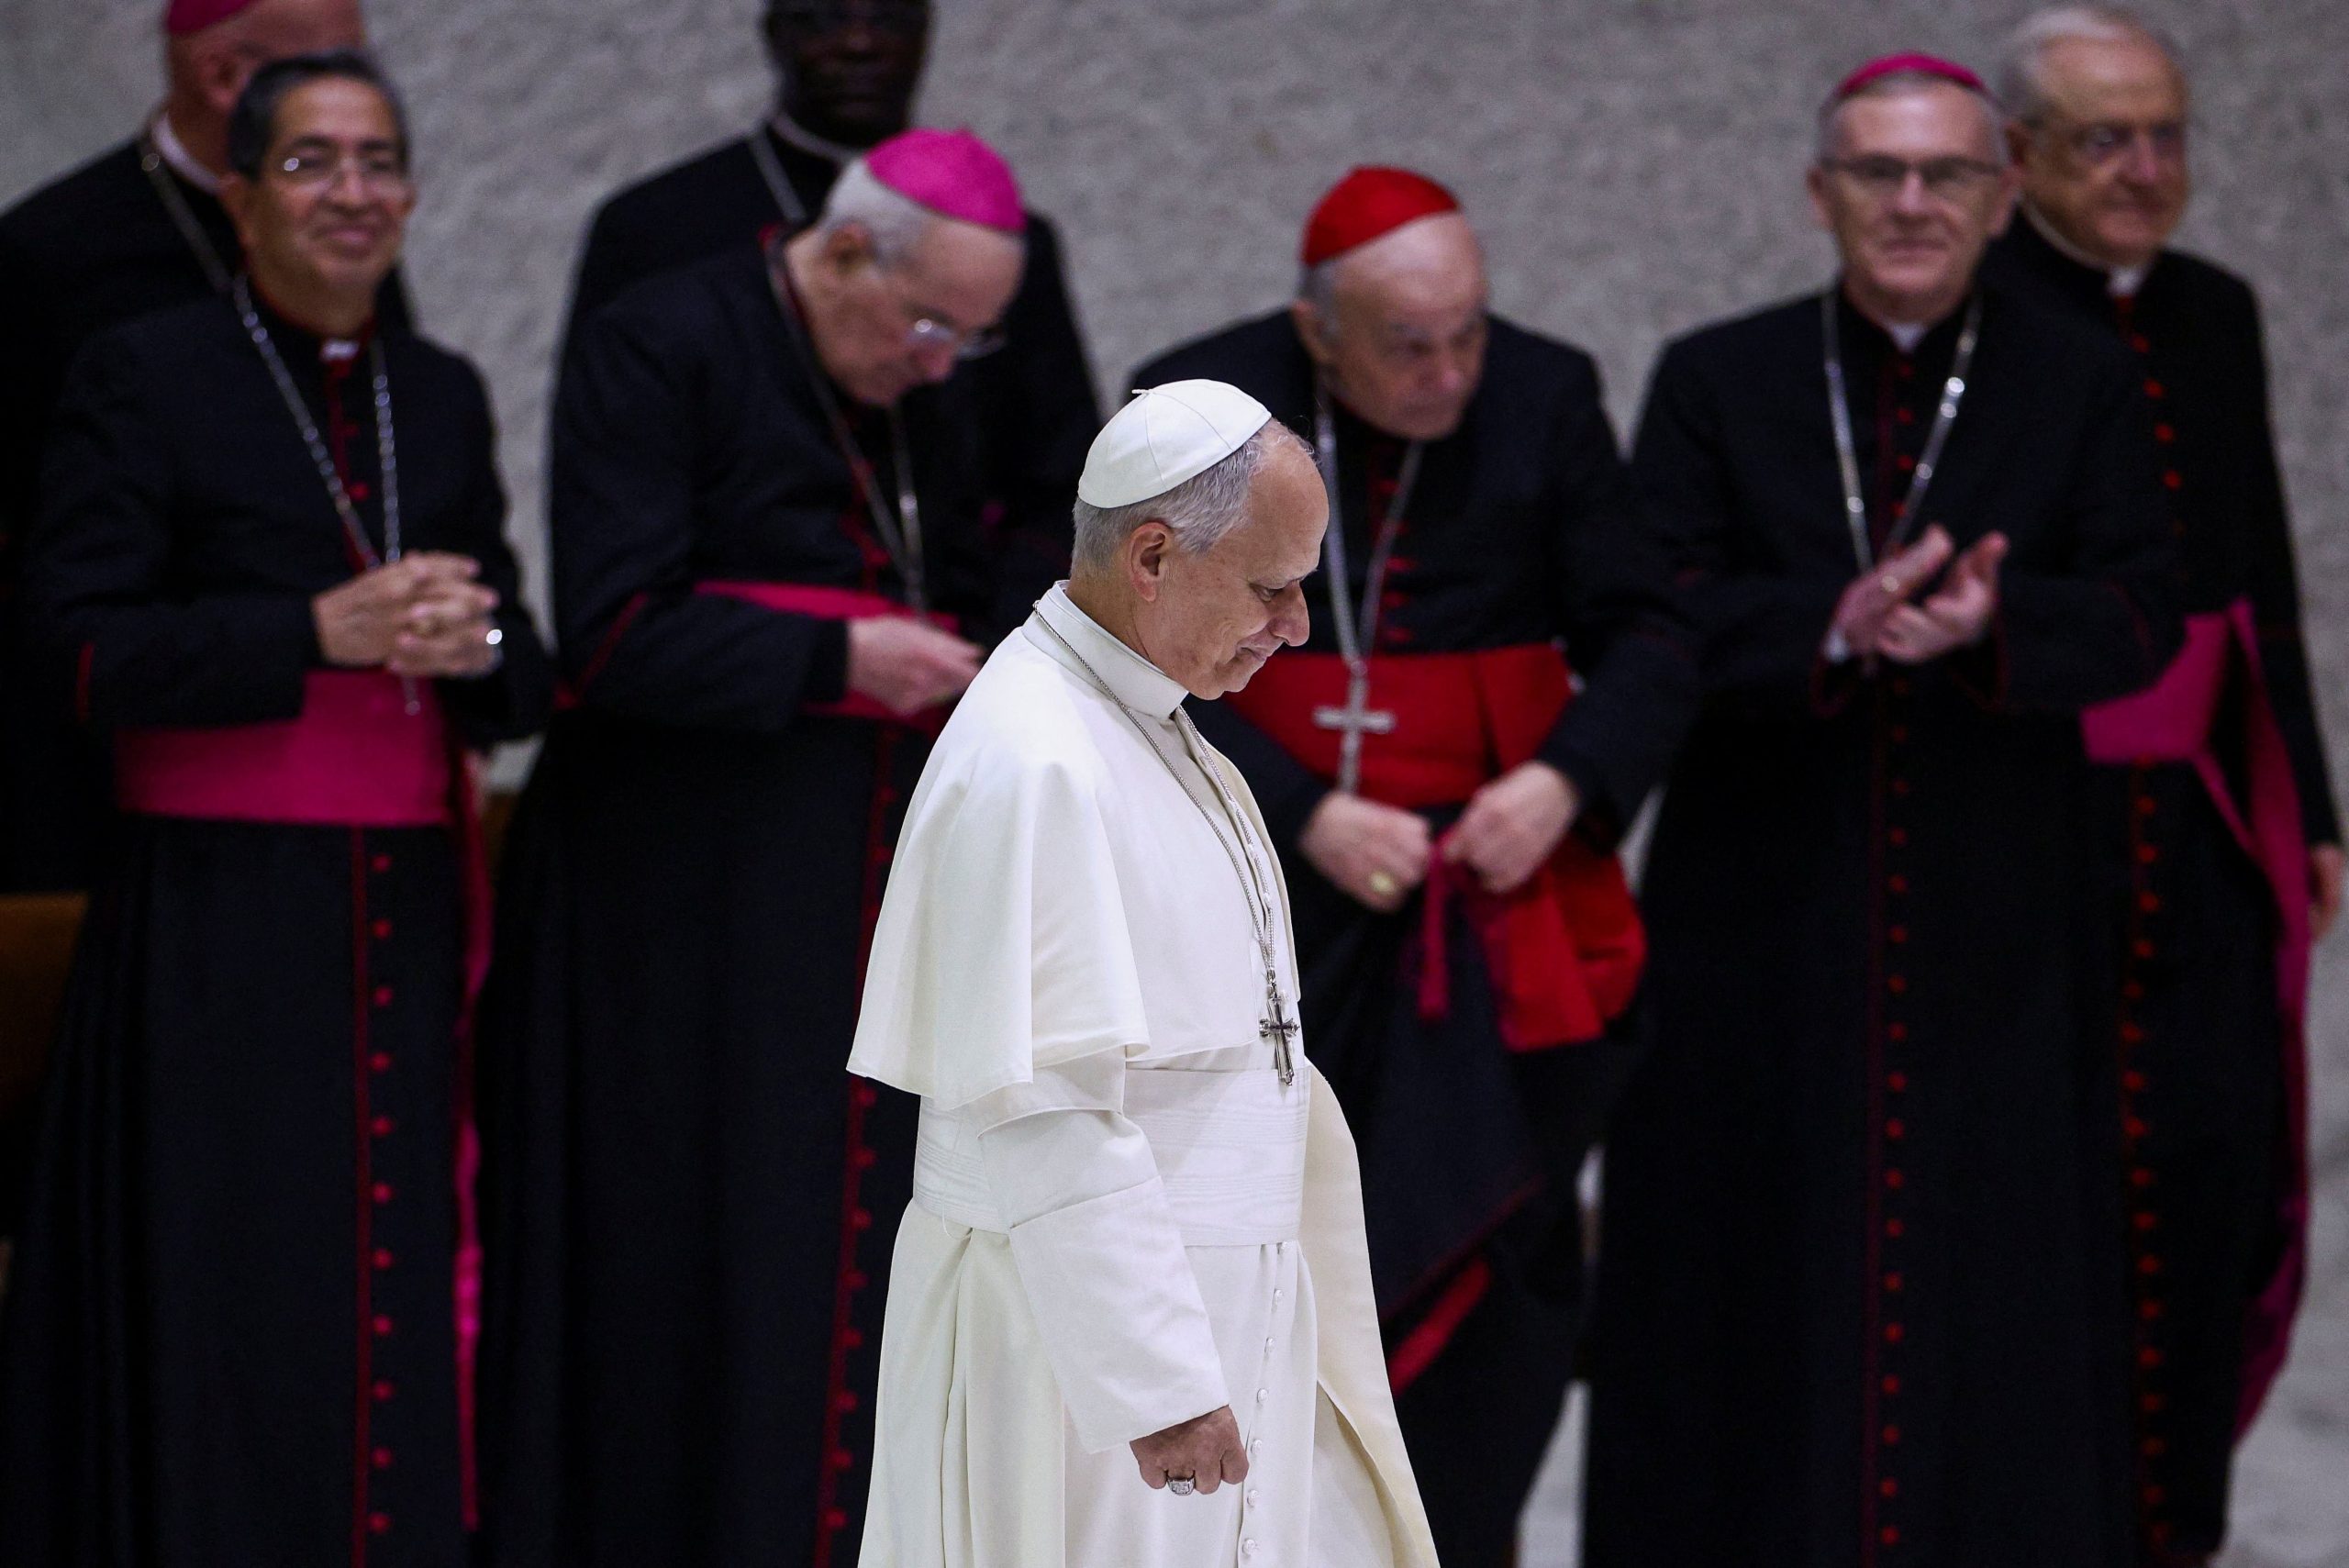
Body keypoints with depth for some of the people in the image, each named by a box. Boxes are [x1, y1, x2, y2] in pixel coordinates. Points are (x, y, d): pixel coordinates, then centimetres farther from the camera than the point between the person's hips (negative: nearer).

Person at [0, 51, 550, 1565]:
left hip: (411, 914, 5)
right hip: (220, 917, -4)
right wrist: (318, 631, -17)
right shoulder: (144, 377, -1)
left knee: (404, 1299, 3)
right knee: (228, 1311, -5)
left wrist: (471, 647, -9)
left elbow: (525, 675, 15)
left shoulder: (445, 396, 15)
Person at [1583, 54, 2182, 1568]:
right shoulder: (1718, 382, 5)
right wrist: (1832, 628, -22)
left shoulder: (2084, 384, 5)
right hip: (1764, 919, 0)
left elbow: (2141, 615, -4)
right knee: (1752, 1268, 2)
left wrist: (1994, 625, -24)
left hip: (1993, 926, 0)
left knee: (1992, 1275, 1)